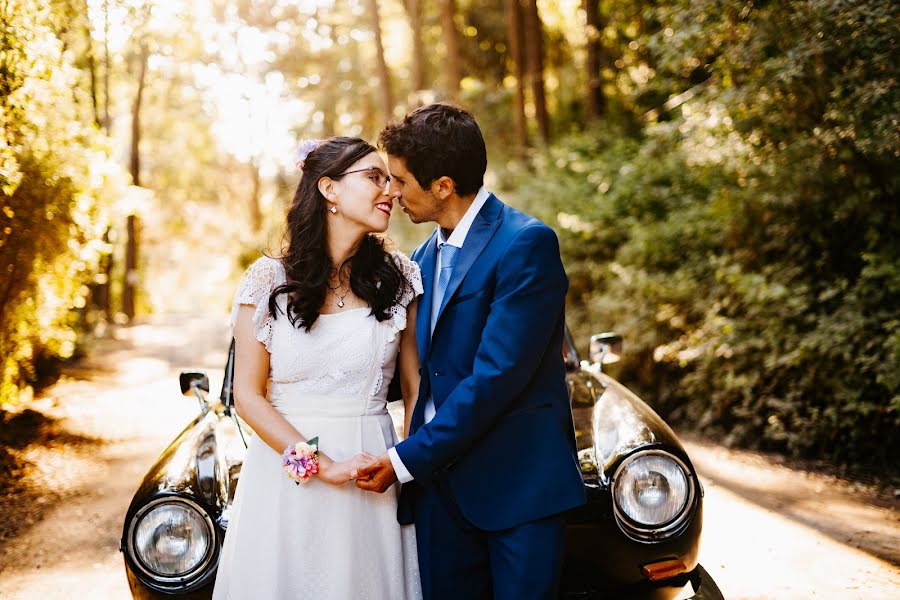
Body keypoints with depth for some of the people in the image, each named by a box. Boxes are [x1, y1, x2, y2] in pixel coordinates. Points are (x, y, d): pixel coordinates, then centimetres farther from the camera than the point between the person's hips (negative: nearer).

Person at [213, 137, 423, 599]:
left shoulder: (398, 279, 2)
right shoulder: (270, 279, -3)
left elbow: (415, 387, 4)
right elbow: (247, 395, -6)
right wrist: (320, 464, -15)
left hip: (372, 472, 2)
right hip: (283, 468, -1)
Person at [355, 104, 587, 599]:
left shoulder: (526, 244, -15)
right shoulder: (425, 257, 11)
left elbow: (495, 377, -21)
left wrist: (408, 459, -17)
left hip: (518, 484, -7)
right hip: (439, 483, 7)